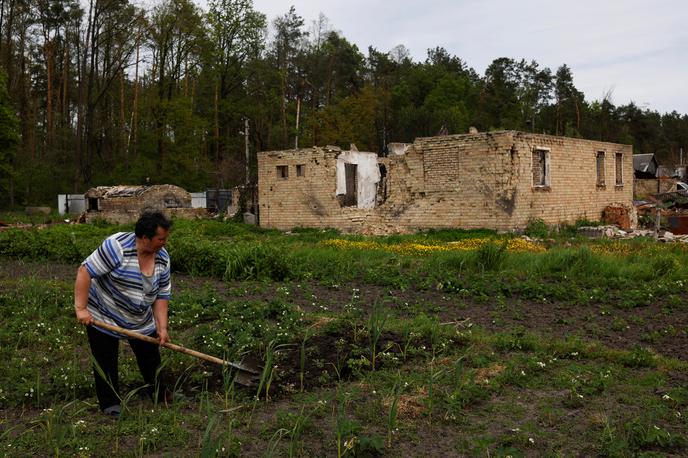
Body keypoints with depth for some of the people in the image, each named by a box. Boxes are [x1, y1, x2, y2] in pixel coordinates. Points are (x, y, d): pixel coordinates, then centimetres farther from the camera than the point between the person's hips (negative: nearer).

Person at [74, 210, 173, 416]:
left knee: (150, 356, 14)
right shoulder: (117, 247, -28)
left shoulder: (162, 257, -8)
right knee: (106, 362, 2)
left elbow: (162, 295, -3)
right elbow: (85, 271, -26)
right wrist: (81, 308, -28)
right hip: (103, 317, -5)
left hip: (142, 321, 6)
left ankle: (159, 394, 32)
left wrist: (162, 327, -8)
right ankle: (110, 404, 17)